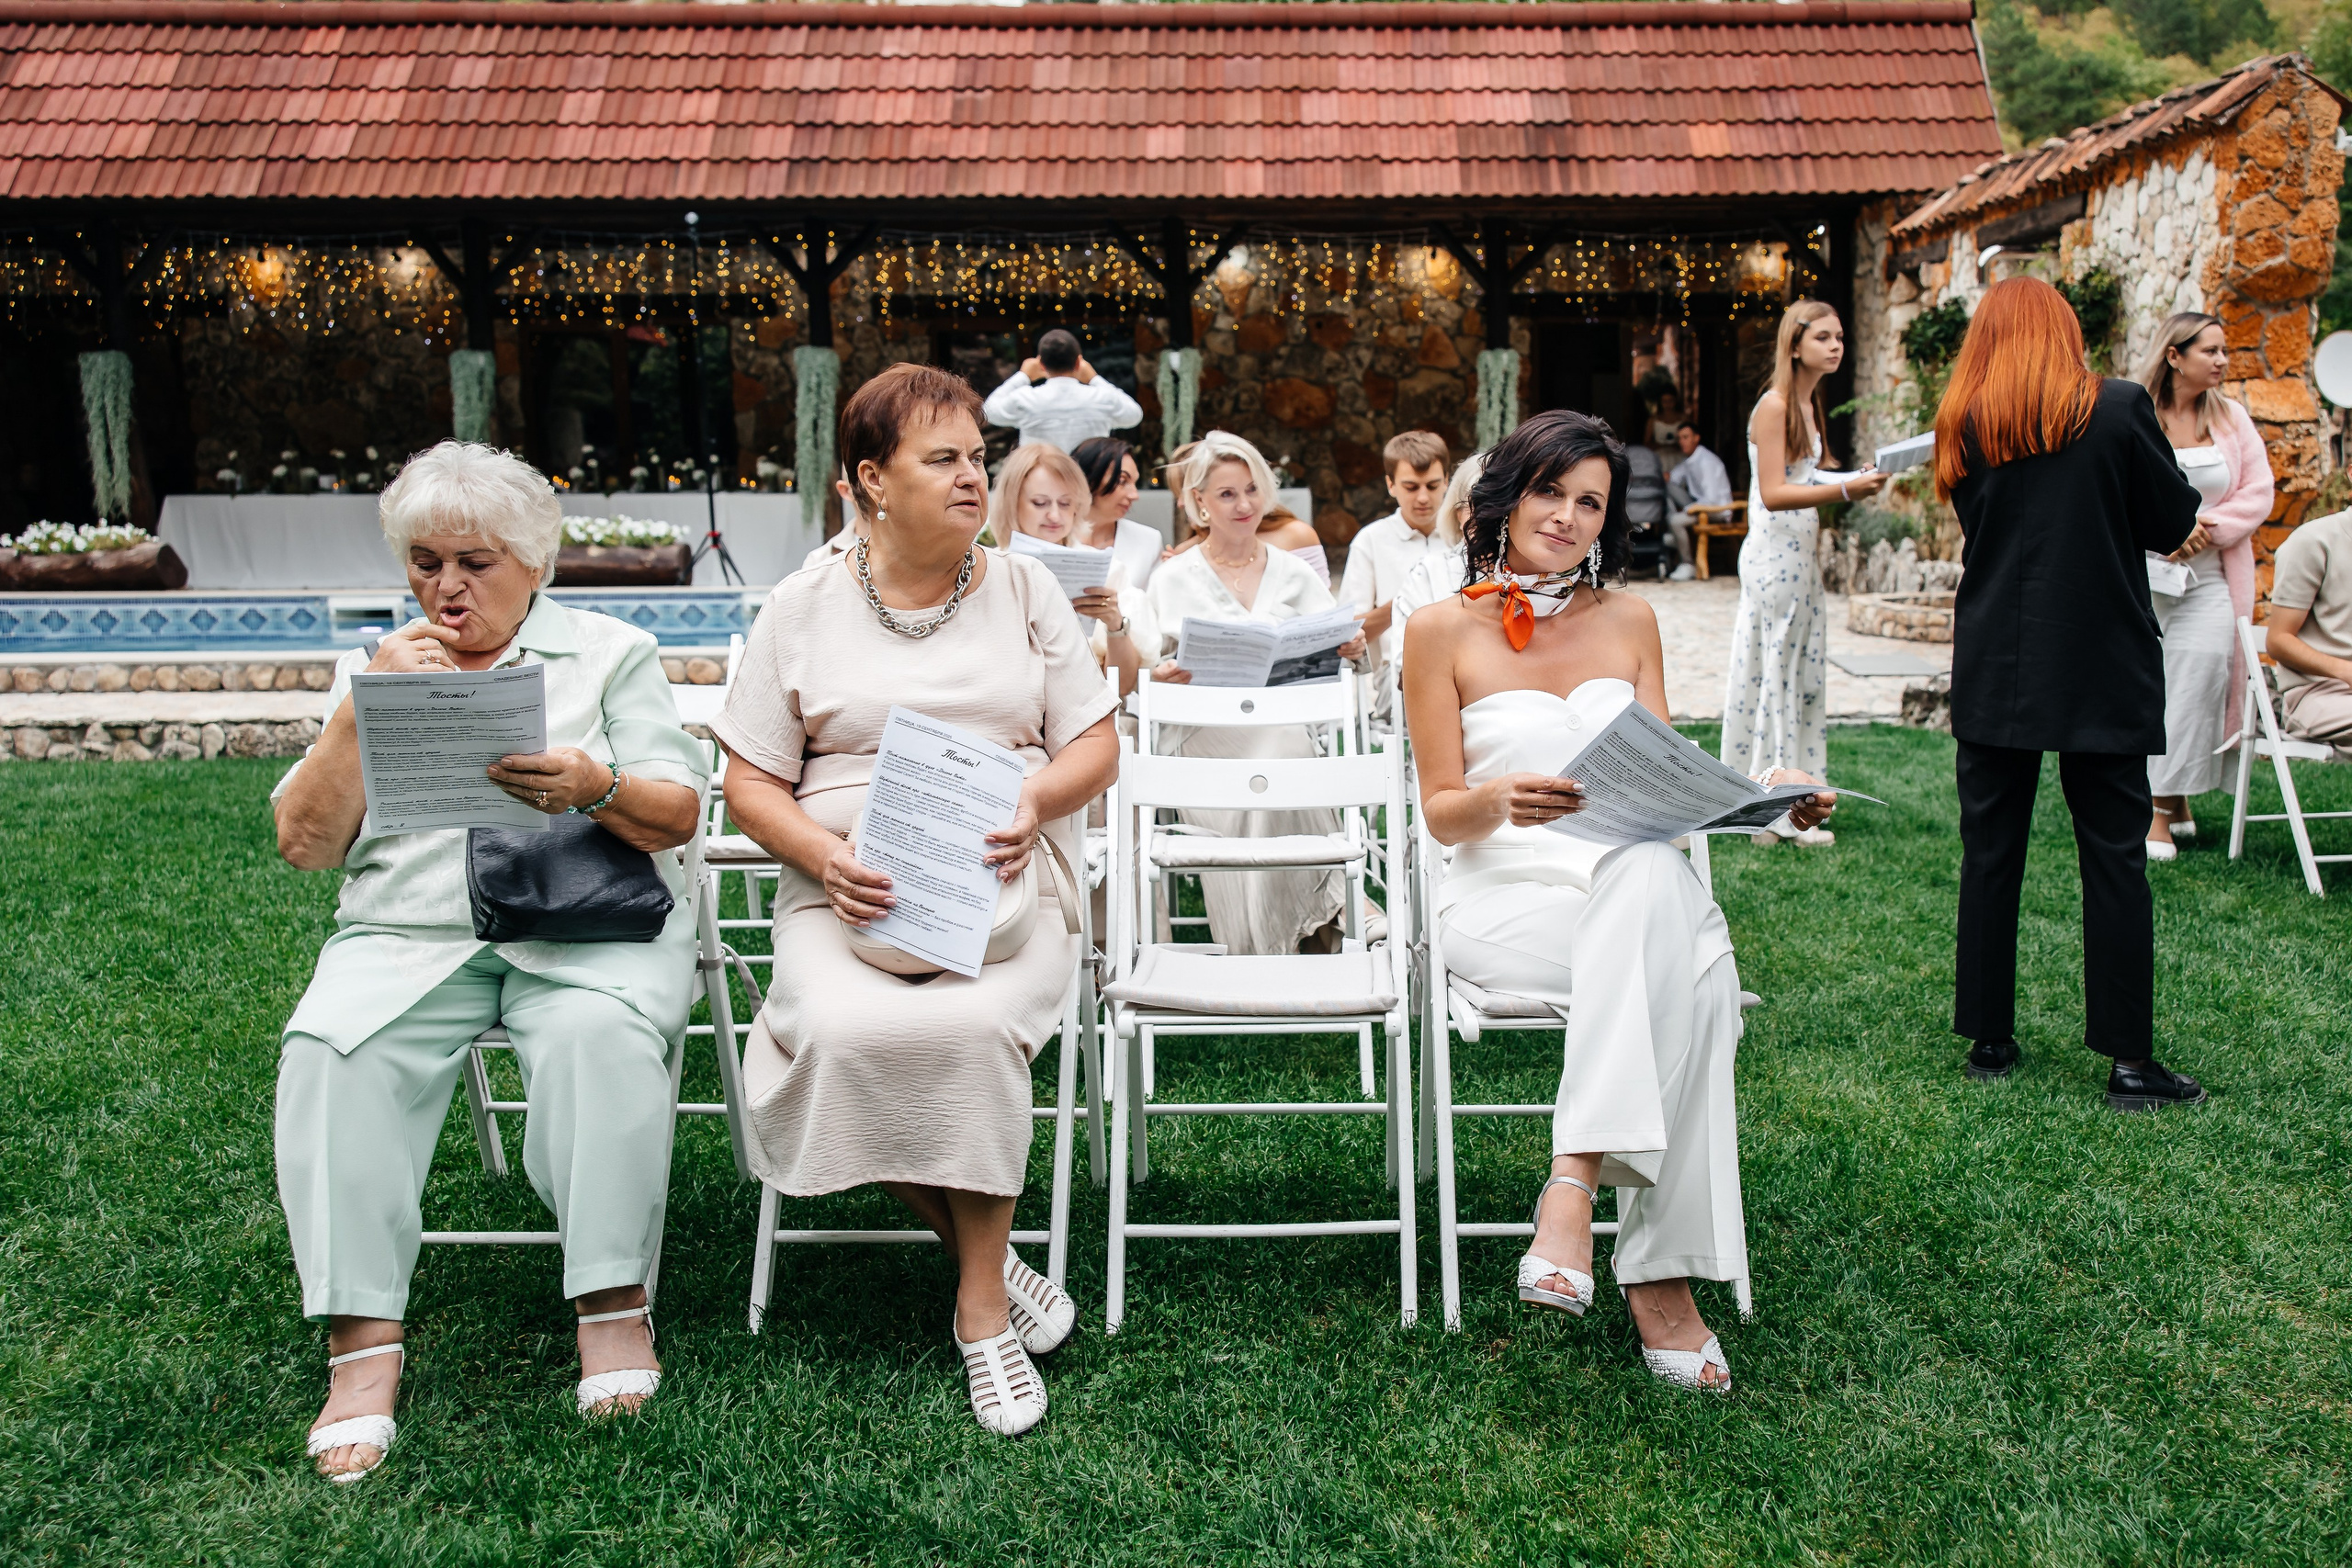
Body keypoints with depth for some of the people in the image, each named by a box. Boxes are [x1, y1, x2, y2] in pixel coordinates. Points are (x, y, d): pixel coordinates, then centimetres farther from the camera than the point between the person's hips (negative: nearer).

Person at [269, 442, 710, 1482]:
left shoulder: (611, 653, 12)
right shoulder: (370, 670, 19)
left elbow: (678, 814, 2)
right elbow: (304, 843, 8)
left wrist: (597, 788, -20)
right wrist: (366, 709, -3)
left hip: (587, 922, -2)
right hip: (408, 930, 2)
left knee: (602, 1029, -35)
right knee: (325, 1050, -28)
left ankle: (613, 1299, -24)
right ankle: (363, 1337, -25)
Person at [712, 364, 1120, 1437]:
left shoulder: (1023, 590, 13)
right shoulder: (805, 608, 9)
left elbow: (1095, 745, 11)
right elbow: (750, 783, 8)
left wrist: (1036, 799, -12)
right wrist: (825, 854, -12)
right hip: (849, 895, 0)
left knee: (977, 1025, -32)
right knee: (847, 1032, -32)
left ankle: (984, 1308, -12)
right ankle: (982, 1253, -8)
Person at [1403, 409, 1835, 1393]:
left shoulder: (1628, 621, 17)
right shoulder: (1443, 629, 5)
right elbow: (1441, 813, 1)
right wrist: (1502, 799, -21)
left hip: (1636, 887, 3)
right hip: (1504, 898, -3)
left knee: (1656, 877, -36)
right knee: (1686, 971, -34)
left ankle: (1574, 1182, -34)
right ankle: (1660, 1273, -32)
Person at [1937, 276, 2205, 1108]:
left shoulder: (1963, 424, 0)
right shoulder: (2119, 408, -7)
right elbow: (2175, 524, 1)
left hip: (1994, 673, 2)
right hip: (2103, 672, -2)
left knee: (1991, 853, 9)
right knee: (2115, 857, 4)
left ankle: (1989, 1038, 16)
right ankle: (2129, 1060, 7)